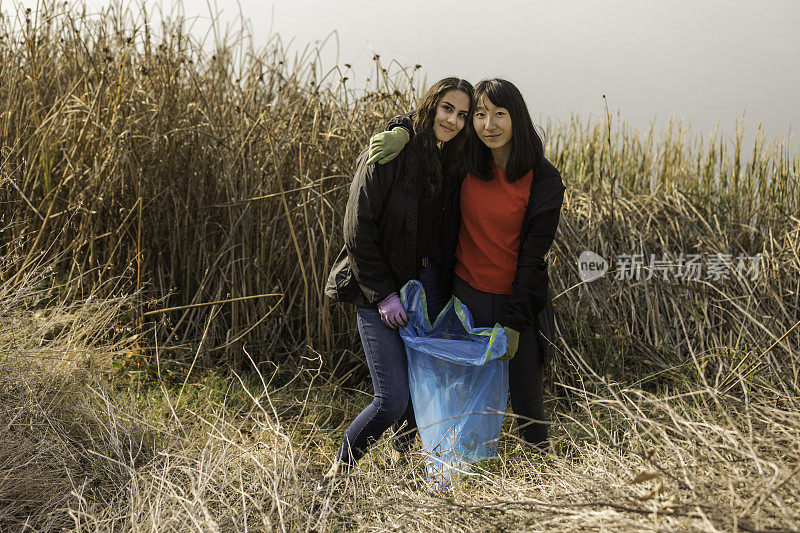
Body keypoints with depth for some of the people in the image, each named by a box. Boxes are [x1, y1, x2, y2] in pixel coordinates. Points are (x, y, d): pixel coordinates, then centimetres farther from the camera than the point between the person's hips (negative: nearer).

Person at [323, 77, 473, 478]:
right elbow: (358, 230, -13)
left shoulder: (453, 167, 7)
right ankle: (339, 470, 12)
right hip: (381, 292, -6)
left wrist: (450, 297, 3)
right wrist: (383, 294, -14)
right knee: (393, 400, -10)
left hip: (430, 288, 6)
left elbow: (448, 239, 14)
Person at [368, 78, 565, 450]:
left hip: (519, 301, -3)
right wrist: (402, 130, -11)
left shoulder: (544, 182, -12)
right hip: (466, 295, 3)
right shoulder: (466, 162, -2)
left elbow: (533, 256, -12)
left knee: (526, 402, 6)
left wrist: (514, 323, -15)